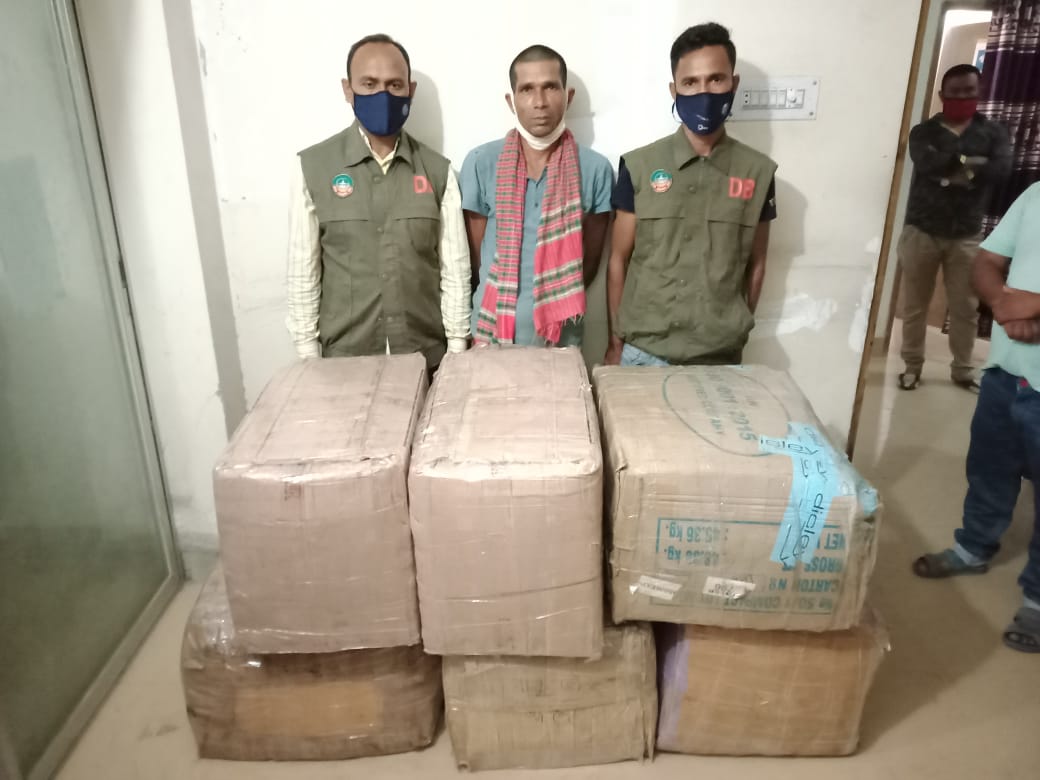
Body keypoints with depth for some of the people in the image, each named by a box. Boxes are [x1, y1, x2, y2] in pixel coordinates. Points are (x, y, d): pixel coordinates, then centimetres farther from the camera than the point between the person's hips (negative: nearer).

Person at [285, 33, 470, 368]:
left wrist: (456, 353, -2)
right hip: (345, 358, -1)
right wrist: (309, 359, -2)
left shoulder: (437, 171, 1)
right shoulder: (313, 167, -3)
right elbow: (303, 271, -1)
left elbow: (455, 269, 1)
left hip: (427, 356, 1)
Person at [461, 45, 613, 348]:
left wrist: (558, 301, 4)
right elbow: (473, 253, 2)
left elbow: (591, 258, 4)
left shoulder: (595, 168, -4)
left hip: (561, 335, 1)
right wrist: (502, 301, 6)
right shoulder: (480, 163, -5)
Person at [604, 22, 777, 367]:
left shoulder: (758, 172, 0)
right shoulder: (638, 167, -4)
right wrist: (615, 342, 2)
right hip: (644, 352, -1)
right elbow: (619, 260, 0)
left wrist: (739, 334, 11)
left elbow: (755, 265, 8)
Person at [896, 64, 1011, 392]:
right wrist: (970, 161, -12)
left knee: (966, 307, 6)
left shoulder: (993, 132, 7)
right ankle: (912, 366, 15)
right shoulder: (924, 131, 4)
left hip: (966, 235, 1)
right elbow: (927, 163, -17)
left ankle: (962, 369, 19)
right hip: (922, 231, -1)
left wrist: (956, 173, -16)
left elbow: (1001, 168, -12)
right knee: (915, 304, 4)